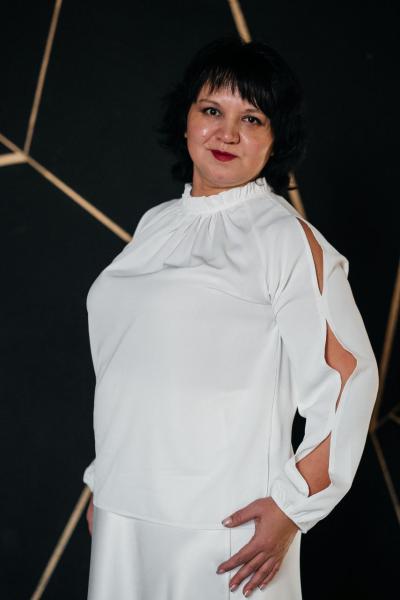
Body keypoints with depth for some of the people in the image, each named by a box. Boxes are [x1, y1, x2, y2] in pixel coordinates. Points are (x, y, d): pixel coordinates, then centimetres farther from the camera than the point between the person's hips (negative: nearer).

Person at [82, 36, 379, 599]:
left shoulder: (287, 237, -10)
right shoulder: (156, 224, 9)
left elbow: (349, 377, -13)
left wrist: (293, 506, -17)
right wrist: (105, 481, 16)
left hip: (223, 527, -5)